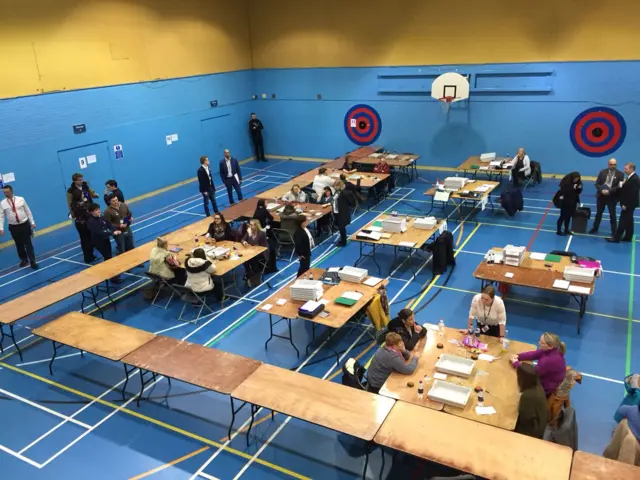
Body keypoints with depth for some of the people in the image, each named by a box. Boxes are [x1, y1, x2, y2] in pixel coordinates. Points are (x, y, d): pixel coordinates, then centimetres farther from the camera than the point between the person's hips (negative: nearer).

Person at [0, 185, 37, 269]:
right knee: (19, 244, 12)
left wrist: (32, 222, 3)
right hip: (13, 227, 2)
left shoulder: (21, 199, -2)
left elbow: (28, 211, 4)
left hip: (24, 224, -2)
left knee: (28, 243, -3)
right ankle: (24, 260, 30)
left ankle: (32, 261, 0)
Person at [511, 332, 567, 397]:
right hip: (546, 379, 7)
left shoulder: (550, 360, -37)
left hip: (547, 389, -7)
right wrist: (518, 356, -12)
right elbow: (533, 354, 0)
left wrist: (516, 363, -18)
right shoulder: (551, 351, -12)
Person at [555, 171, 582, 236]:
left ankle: (566, 229, 24)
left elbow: (578, 192, 7)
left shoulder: (577, 182, 2)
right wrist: (573, 188, -31)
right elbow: (564, 191, -26)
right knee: (563, 216, -2)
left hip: (572, 201, 6)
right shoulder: (566, 182, -19)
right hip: (565, 201, -6)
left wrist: (579, 188, -14)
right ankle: (559, 231, 6)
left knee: (568, 216, 12)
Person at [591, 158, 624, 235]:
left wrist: (609, 191, -21)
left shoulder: (620, 174, -5)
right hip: (601, 196, 3)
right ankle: (595, 228, 29)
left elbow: (619, 187, -10)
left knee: (612, 215, 4)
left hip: (612, 197, -3)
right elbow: (597, 184, 1)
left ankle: (614, 232, 14)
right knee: (599, 213, 15)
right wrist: (601, 190, -17)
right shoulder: (602, 172, 3)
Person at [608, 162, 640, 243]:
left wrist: (625, 204, -22)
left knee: (623, 221, -6)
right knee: (628, 221, 15)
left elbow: (632, 193, -24)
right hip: (628, 203, 10)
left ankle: (616, 238, -3)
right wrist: (622, 185, -3)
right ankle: (628, 237, 23)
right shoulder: (631, 177, 10)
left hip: (629, 204, -10)